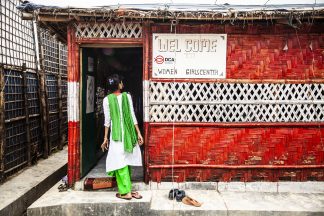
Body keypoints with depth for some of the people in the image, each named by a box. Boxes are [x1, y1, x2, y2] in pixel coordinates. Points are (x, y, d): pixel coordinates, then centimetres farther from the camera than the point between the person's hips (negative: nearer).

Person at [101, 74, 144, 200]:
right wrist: (138, 133, 3)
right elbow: (132, 116, -1)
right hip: (129, 133, 2)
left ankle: (125, 192, 8)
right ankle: (126, 189, 22)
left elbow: (107, 120, -3)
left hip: (116, 134, -2)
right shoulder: (127, 96, -1)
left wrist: (105, 138, 5)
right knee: (126, 161, 12)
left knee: (121, 162, 4)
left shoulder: (107, 100, -4)